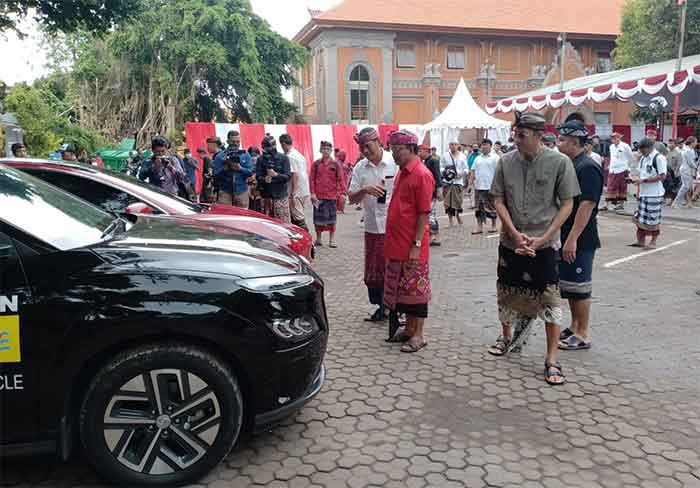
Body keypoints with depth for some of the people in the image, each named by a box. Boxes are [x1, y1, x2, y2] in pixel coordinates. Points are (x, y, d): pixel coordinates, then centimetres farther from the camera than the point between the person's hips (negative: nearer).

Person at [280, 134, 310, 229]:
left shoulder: (290, 157, -13)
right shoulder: (299, 154, 15)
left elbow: (295, 175, -19)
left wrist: (293, 194, -18)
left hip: (296, 193, -9)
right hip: (305, 192, 9)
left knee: (298, 219, -5)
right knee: (300, 217, 15)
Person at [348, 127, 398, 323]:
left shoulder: (395, 163, -6)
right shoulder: (360, 168, 5)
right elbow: (352, 198, 5)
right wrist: (364, 190, -16)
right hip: (372, 228, 4)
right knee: (373, 271, 10)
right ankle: (381, 306, 27)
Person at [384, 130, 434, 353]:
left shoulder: (421, 175, -14)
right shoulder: (402, 172, 12)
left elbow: (424, 213, -17)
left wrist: (417, 245, -19)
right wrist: (392, 241, 17)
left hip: (412, 247, -9)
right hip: (397, 245, 9)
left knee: (415, 290, 1)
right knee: (402, 288, 15)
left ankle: (418, 335, 12)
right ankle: (409, 329, 28)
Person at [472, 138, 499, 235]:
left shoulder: (495, 157, -3)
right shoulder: (478, 158, 14)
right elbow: (473, 171, 16)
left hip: (490, 187, -5)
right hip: (478, 186, 5)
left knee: (491, 207, 3)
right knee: (479, 207, 7)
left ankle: (493, 226, 14)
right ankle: (479, 227, 12)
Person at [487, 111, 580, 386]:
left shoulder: (559, 162, -9)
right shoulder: (506, 161, -2)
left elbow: (567, 204, -6)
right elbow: (498, 200, 0)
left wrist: (543, 238, -14)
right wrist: (515, 234, -12)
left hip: (544, 244, -3)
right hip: (510, 242, 3)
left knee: (549, 300, -2)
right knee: (507, 293, 17)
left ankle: (552, 360, 10)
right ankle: (507, 337, 42)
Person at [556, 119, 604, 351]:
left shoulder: (588, 168, -17)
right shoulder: (570, 165, 13)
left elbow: (587, 205, -23)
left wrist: (572, 239, -26)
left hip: (580, 241, -9)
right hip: (565, 237, 9)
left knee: (579, 287, 0)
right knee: (568, 285, 17)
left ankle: (582, 335, 11)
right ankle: (574, 327, 30)